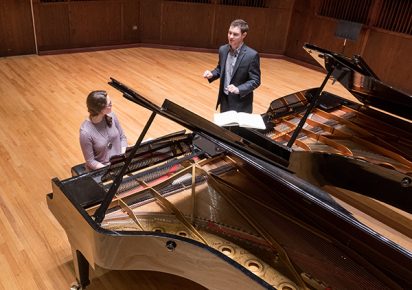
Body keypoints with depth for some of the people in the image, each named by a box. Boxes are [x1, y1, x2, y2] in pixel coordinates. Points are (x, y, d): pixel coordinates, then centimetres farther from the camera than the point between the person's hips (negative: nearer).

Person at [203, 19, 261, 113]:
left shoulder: (252, 55, -19)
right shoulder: (223, 50, -2)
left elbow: (255, 81, -16)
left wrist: (238, 89, -30)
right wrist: (211, 74, -9)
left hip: (240, 103, -5)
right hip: (225, 99, 5)